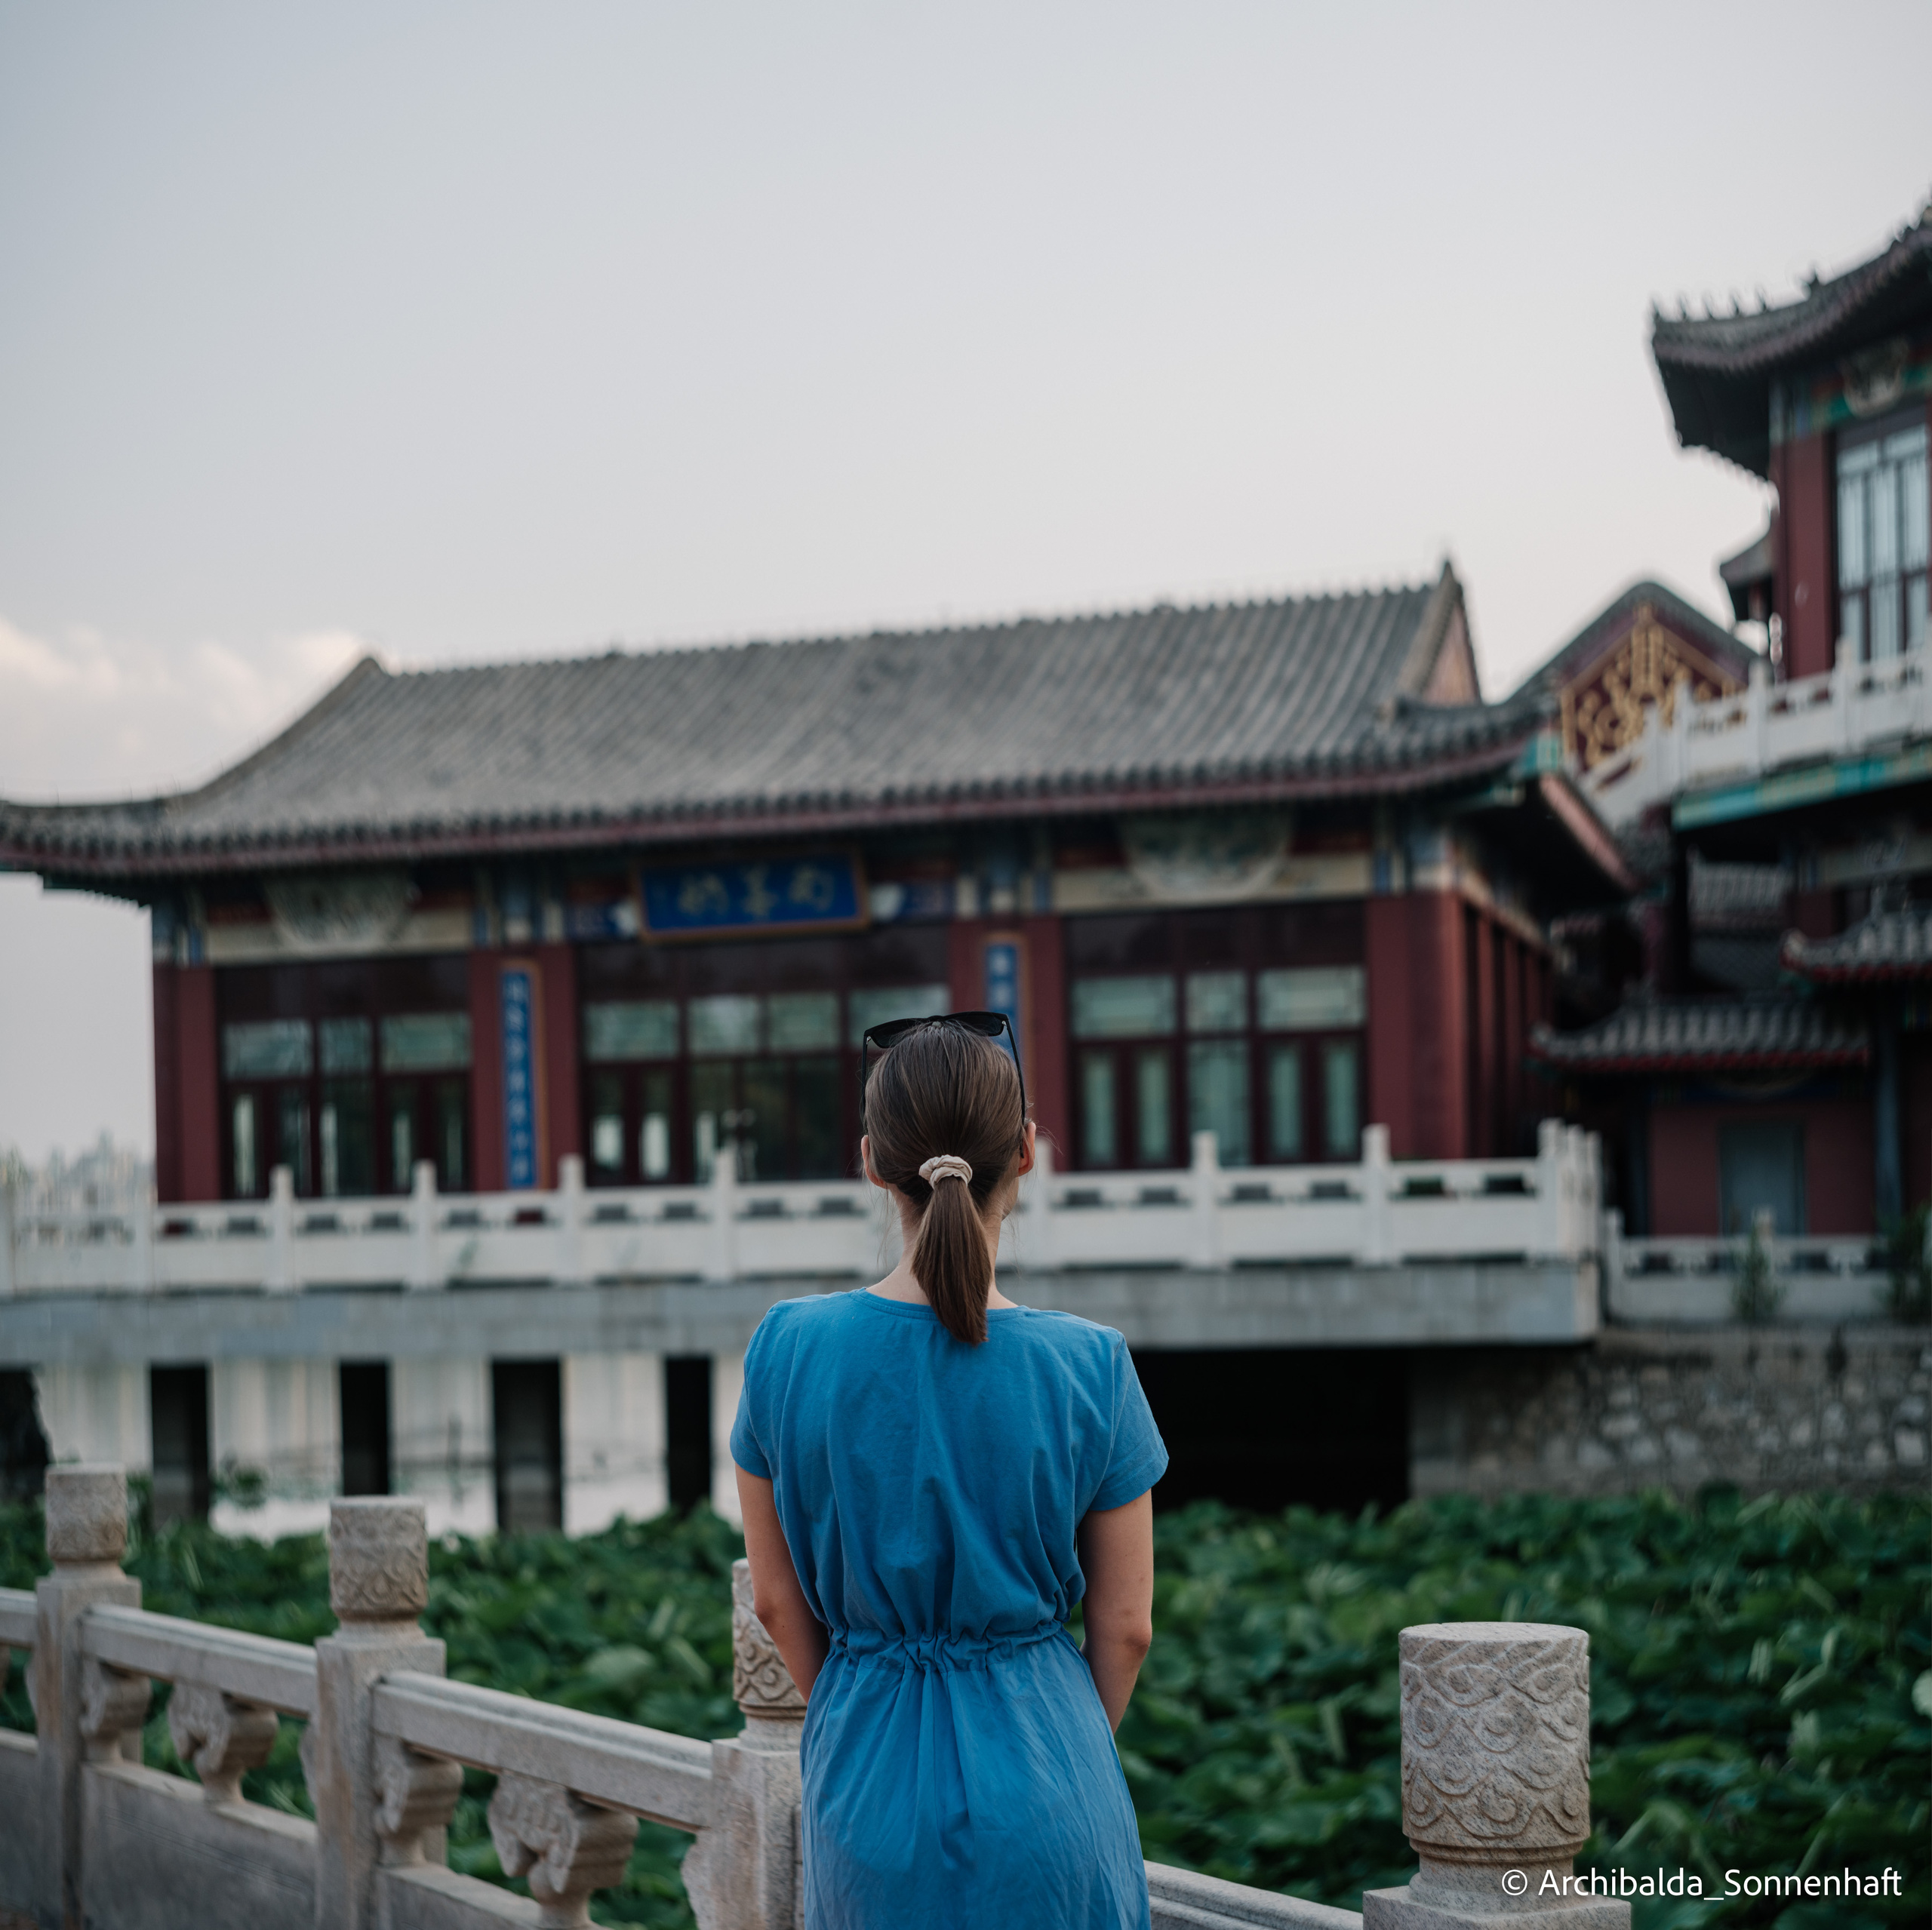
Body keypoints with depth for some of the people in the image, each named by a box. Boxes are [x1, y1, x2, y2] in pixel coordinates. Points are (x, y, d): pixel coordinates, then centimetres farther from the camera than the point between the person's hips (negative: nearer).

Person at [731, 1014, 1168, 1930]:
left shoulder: (788, 1348, -8)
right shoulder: (1088, 1367, -12)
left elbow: (780, 1603, 1)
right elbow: (1125, 1629, -5)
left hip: (867, 1772, 2)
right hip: (1041, 1762, -2)